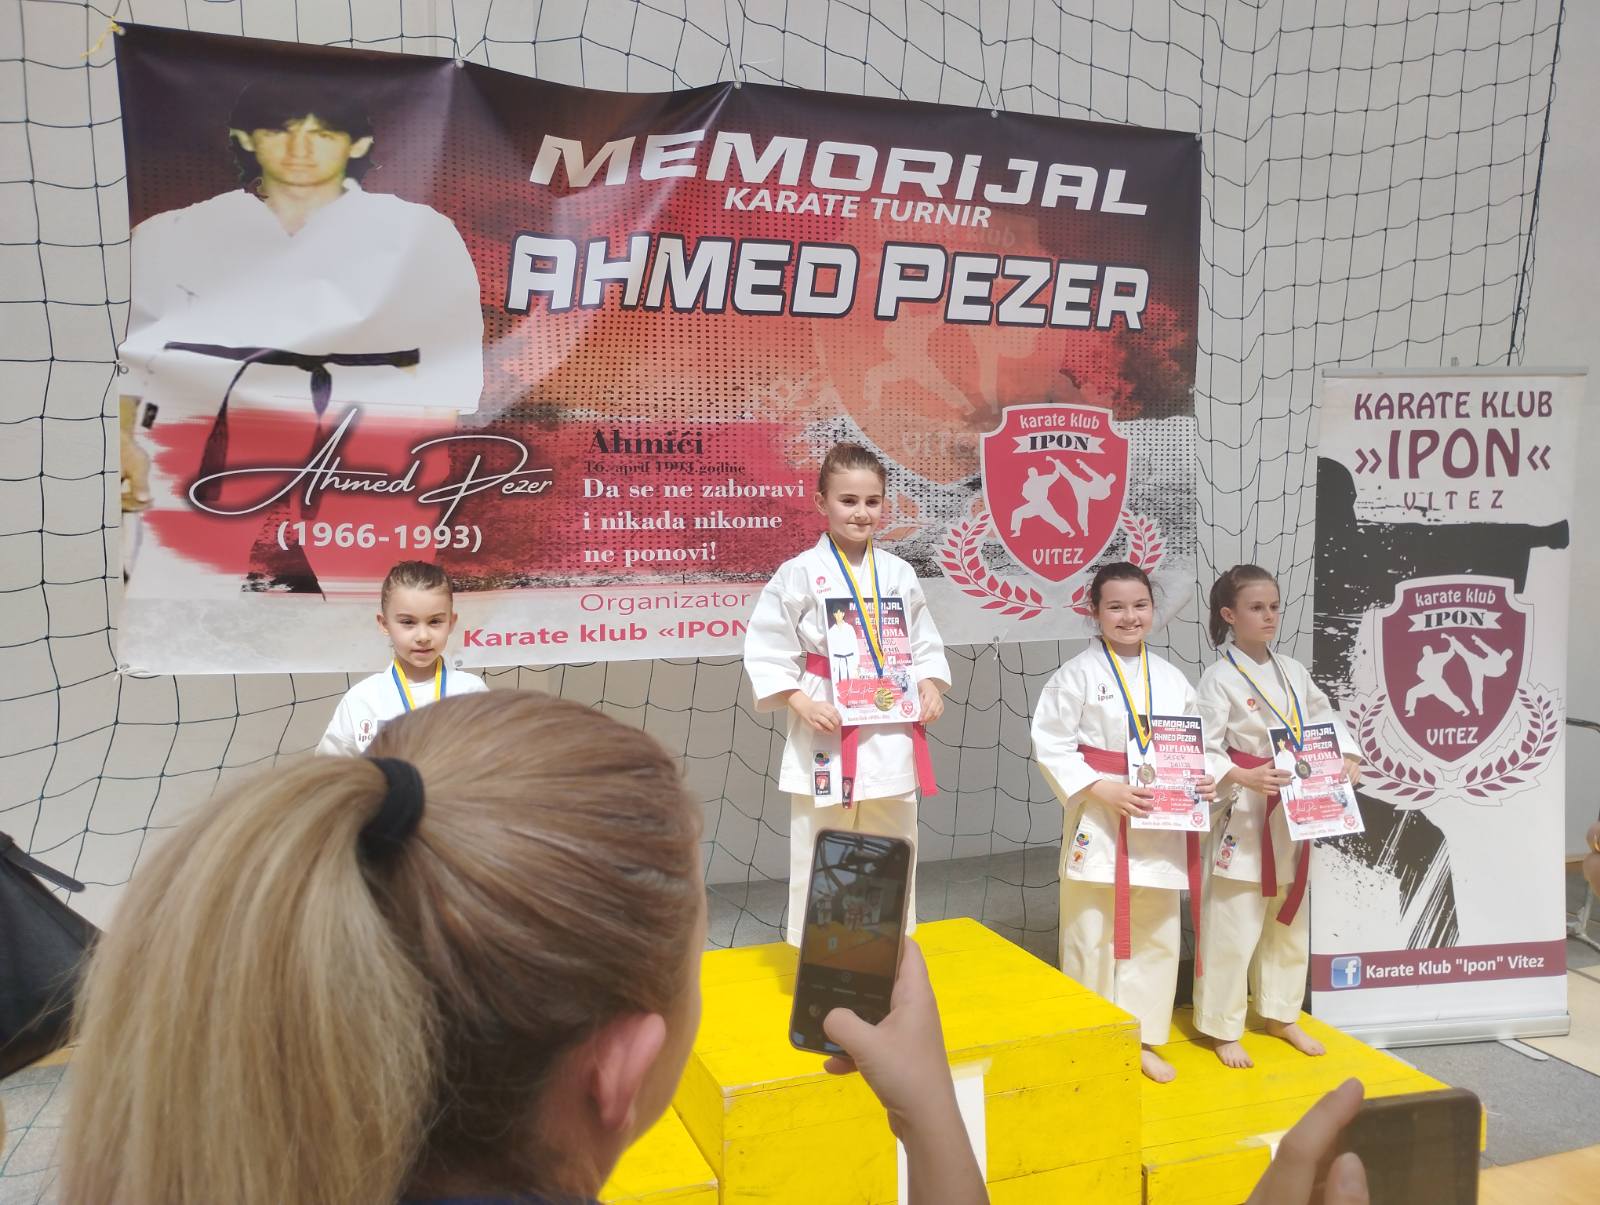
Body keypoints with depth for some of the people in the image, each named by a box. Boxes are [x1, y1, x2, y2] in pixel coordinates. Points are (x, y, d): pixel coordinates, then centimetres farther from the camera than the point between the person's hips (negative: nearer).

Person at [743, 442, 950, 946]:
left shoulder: (899, 573, 5)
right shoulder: (799, 574, -8)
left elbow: (924, 644, 13)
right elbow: (766, 654, -8)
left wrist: (930, 687, -3)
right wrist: (802, 704, -17)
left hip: (892, 737, 5)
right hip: (827, 738, -4)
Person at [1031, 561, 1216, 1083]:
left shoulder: (1172, 679, 8)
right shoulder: (1077, 675, -8)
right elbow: (1050, 746, -11)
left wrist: (1202, 781, -5)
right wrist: (1101, 789, -19)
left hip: (1160, 830, 5)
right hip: (1098, 825, -5)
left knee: (1156, 936, 13)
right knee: (1093, 939, 2)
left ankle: (1142, 1040, 29)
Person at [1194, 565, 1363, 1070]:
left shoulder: (1293, 671, 7)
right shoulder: (1220, 678, -12)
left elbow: (1324, 715, 15)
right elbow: (1204, 751, -15)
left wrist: (1347, 756, -2)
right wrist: (1244, 778, -29)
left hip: (1293, 817, 7)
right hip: (1243, 818, -7)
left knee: (1288, 923, 19)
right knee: (1233, 927, -1)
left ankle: (1282, 1015, 36)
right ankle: (1222, 1028, 14)